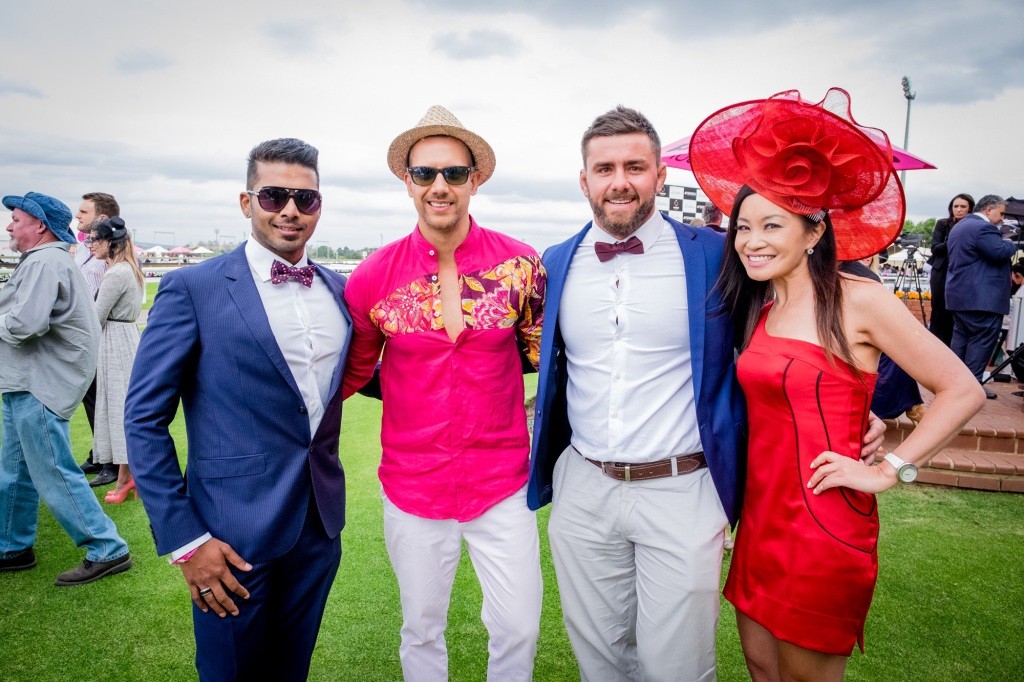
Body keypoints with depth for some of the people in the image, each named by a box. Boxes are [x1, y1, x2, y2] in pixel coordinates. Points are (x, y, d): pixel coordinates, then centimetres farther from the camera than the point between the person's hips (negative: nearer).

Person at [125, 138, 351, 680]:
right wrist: (183, 540, -12)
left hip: (320, 524, 4)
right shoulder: (192, 288, -10)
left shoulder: (338, 288, 4)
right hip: (235, 534, -4)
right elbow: (144, 419, -9)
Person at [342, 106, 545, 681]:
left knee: (520, 629, 11)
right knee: (422, 631, 18)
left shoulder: (520, 264, -7)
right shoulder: (375, 276, -6)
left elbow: (543, 350, 7)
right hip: (413, 484, 1)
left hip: (502, 481, 0)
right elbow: (353, 373, 8)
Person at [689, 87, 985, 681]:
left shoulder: (859, 302, -12)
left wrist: (889, 471, -12)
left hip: (825, 527, -6)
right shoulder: (757, 310, 6)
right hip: (760, 516, 6)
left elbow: (963, 391, -10)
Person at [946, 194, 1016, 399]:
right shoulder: (984, 228, -15)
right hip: (982, 296, -10)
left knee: (961, 336, 14)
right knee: (982, 340, -5)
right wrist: (1011, 243, -1)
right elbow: (1000, 253, -22)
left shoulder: (959, 226, 19)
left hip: (960, 294, 10)